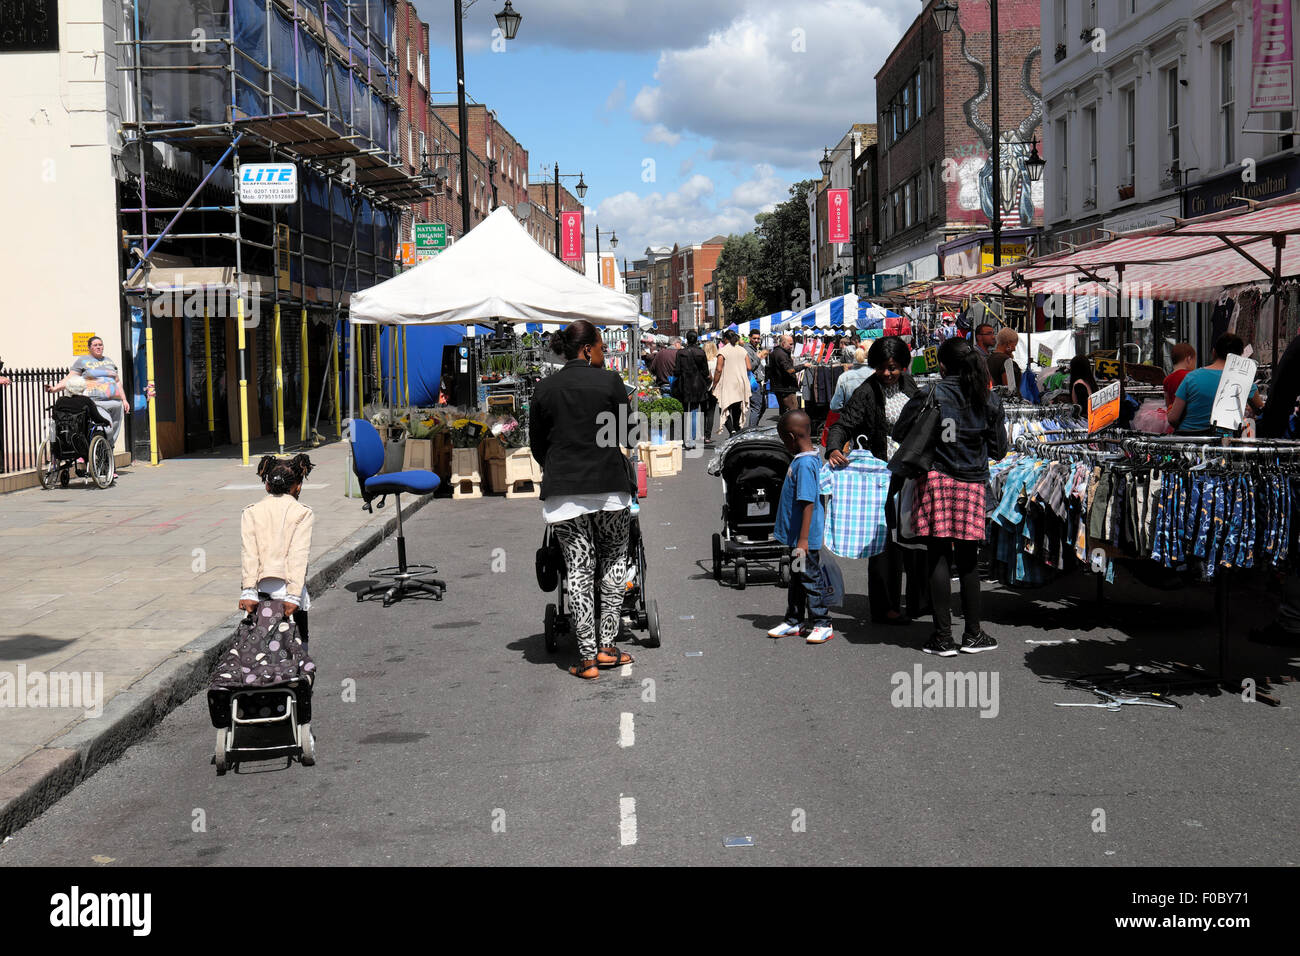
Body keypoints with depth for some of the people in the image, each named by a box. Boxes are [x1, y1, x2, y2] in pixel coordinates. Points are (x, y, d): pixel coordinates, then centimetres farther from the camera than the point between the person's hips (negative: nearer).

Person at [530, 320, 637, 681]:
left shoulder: (545, 388, 6)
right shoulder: (609, 381, -3)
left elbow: (537, 444, 12)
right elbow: (628, 436, 2)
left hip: (562, 489, 2)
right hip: (609, 484, -2)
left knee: (579, 568, 3)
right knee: (613, 560, 14)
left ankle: (587, 657, 0)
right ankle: (607, 646, 9)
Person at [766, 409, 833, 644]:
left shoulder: (804, 464, -23)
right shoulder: (812, 459, 9)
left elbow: (808, 503, -26)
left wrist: (803, 539, -25)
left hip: (806, 539, -10)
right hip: (798, 537, 10)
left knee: (810, 578, 0)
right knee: (797, 579, 18)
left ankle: (822, 624, 9)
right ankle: (794, 622, 28)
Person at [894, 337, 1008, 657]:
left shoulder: (929, 395, -6)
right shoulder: (990, 400, 3)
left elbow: (900, 433, 0)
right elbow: (998, 450, 8)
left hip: (936, 479, -2)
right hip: (973, 483, 2)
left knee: (938, 556, 1)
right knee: (968, 559, 11)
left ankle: (943, 637, 1)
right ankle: (973, 634, 15)